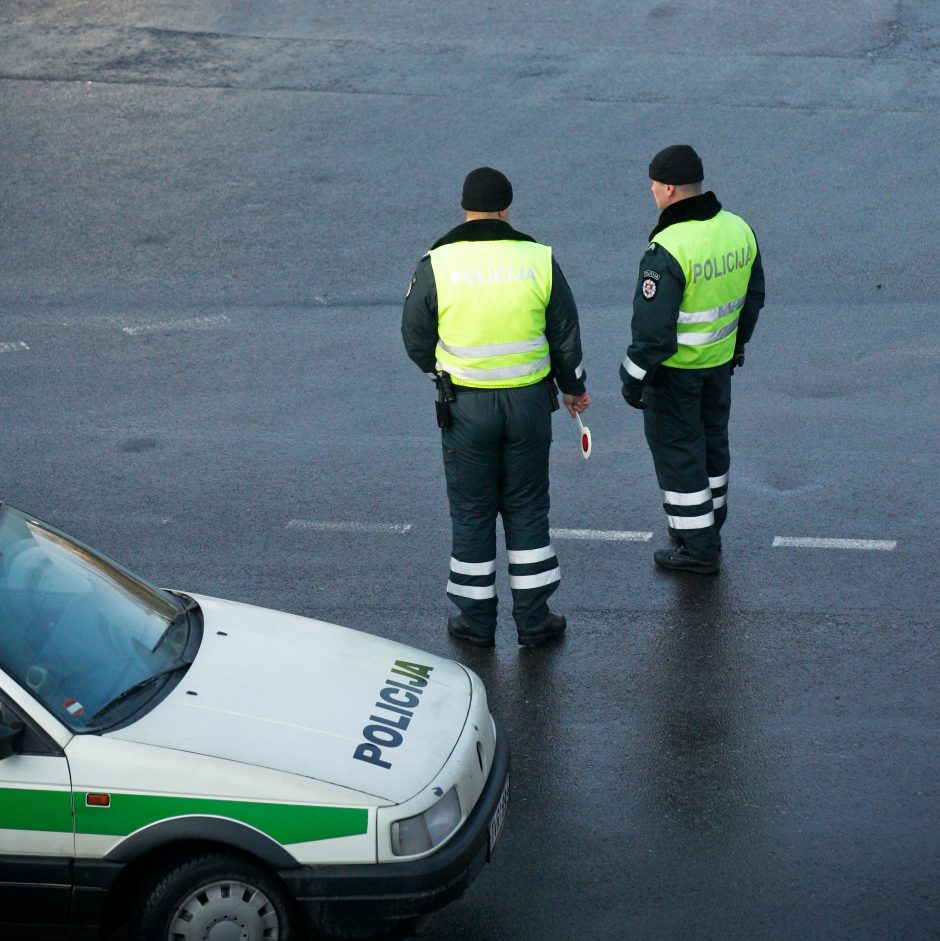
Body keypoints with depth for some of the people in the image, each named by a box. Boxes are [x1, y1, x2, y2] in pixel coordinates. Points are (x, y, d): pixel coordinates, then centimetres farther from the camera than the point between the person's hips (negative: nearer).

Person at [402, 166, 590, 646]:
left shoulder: (436, 265, -11)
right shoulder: (539, 260, -6)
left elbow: (416, 340, -2)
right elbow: (566, 336, 2)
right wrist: (572, 386, 20)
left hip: (465, 405, -1)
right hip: (529, 402, 1)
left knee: (471, 512, 11)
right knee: (526, 508, 13)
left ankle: (476, 619, 19)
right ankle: (533, 617, 18)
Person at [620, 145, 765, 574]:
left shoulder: (669, 249, -29)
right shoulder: (738, 230, -5)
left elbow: (652, 325, -25)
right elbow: (753, 297, 8)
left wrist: (634, 377, -13)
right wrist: (738, 343, 23)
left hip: (674, 366, -7)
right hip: (719, 359, 7)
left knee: (676, 450, 7)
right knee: (711, 441, 22)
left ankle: (696, 547, 15)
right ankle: (708, 530, 37)